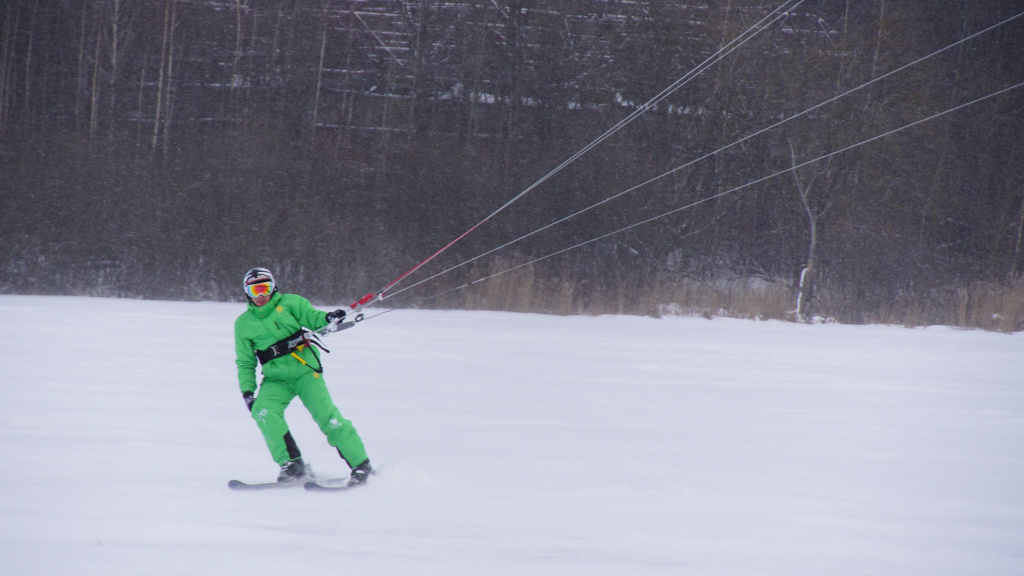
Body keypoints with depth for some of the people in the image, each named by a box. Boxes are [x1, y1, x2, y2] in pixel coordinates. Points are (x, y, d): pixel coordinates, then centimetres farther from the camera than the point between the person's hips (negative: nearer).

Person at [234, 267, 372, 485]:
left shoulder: (290, 303, 5)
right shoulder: (244, 323, 11)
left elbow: (312, 318, -3)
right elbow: (245, 363, 16)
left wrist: (328, 318, -26)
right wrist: (247, 391, 5)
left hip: (306, 371, -2)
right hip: (276, 379, 2)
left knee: (327, 416, -15)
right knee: (264, 412, -26)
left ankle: (361, 465, -4)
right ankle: (292, 464, -19)